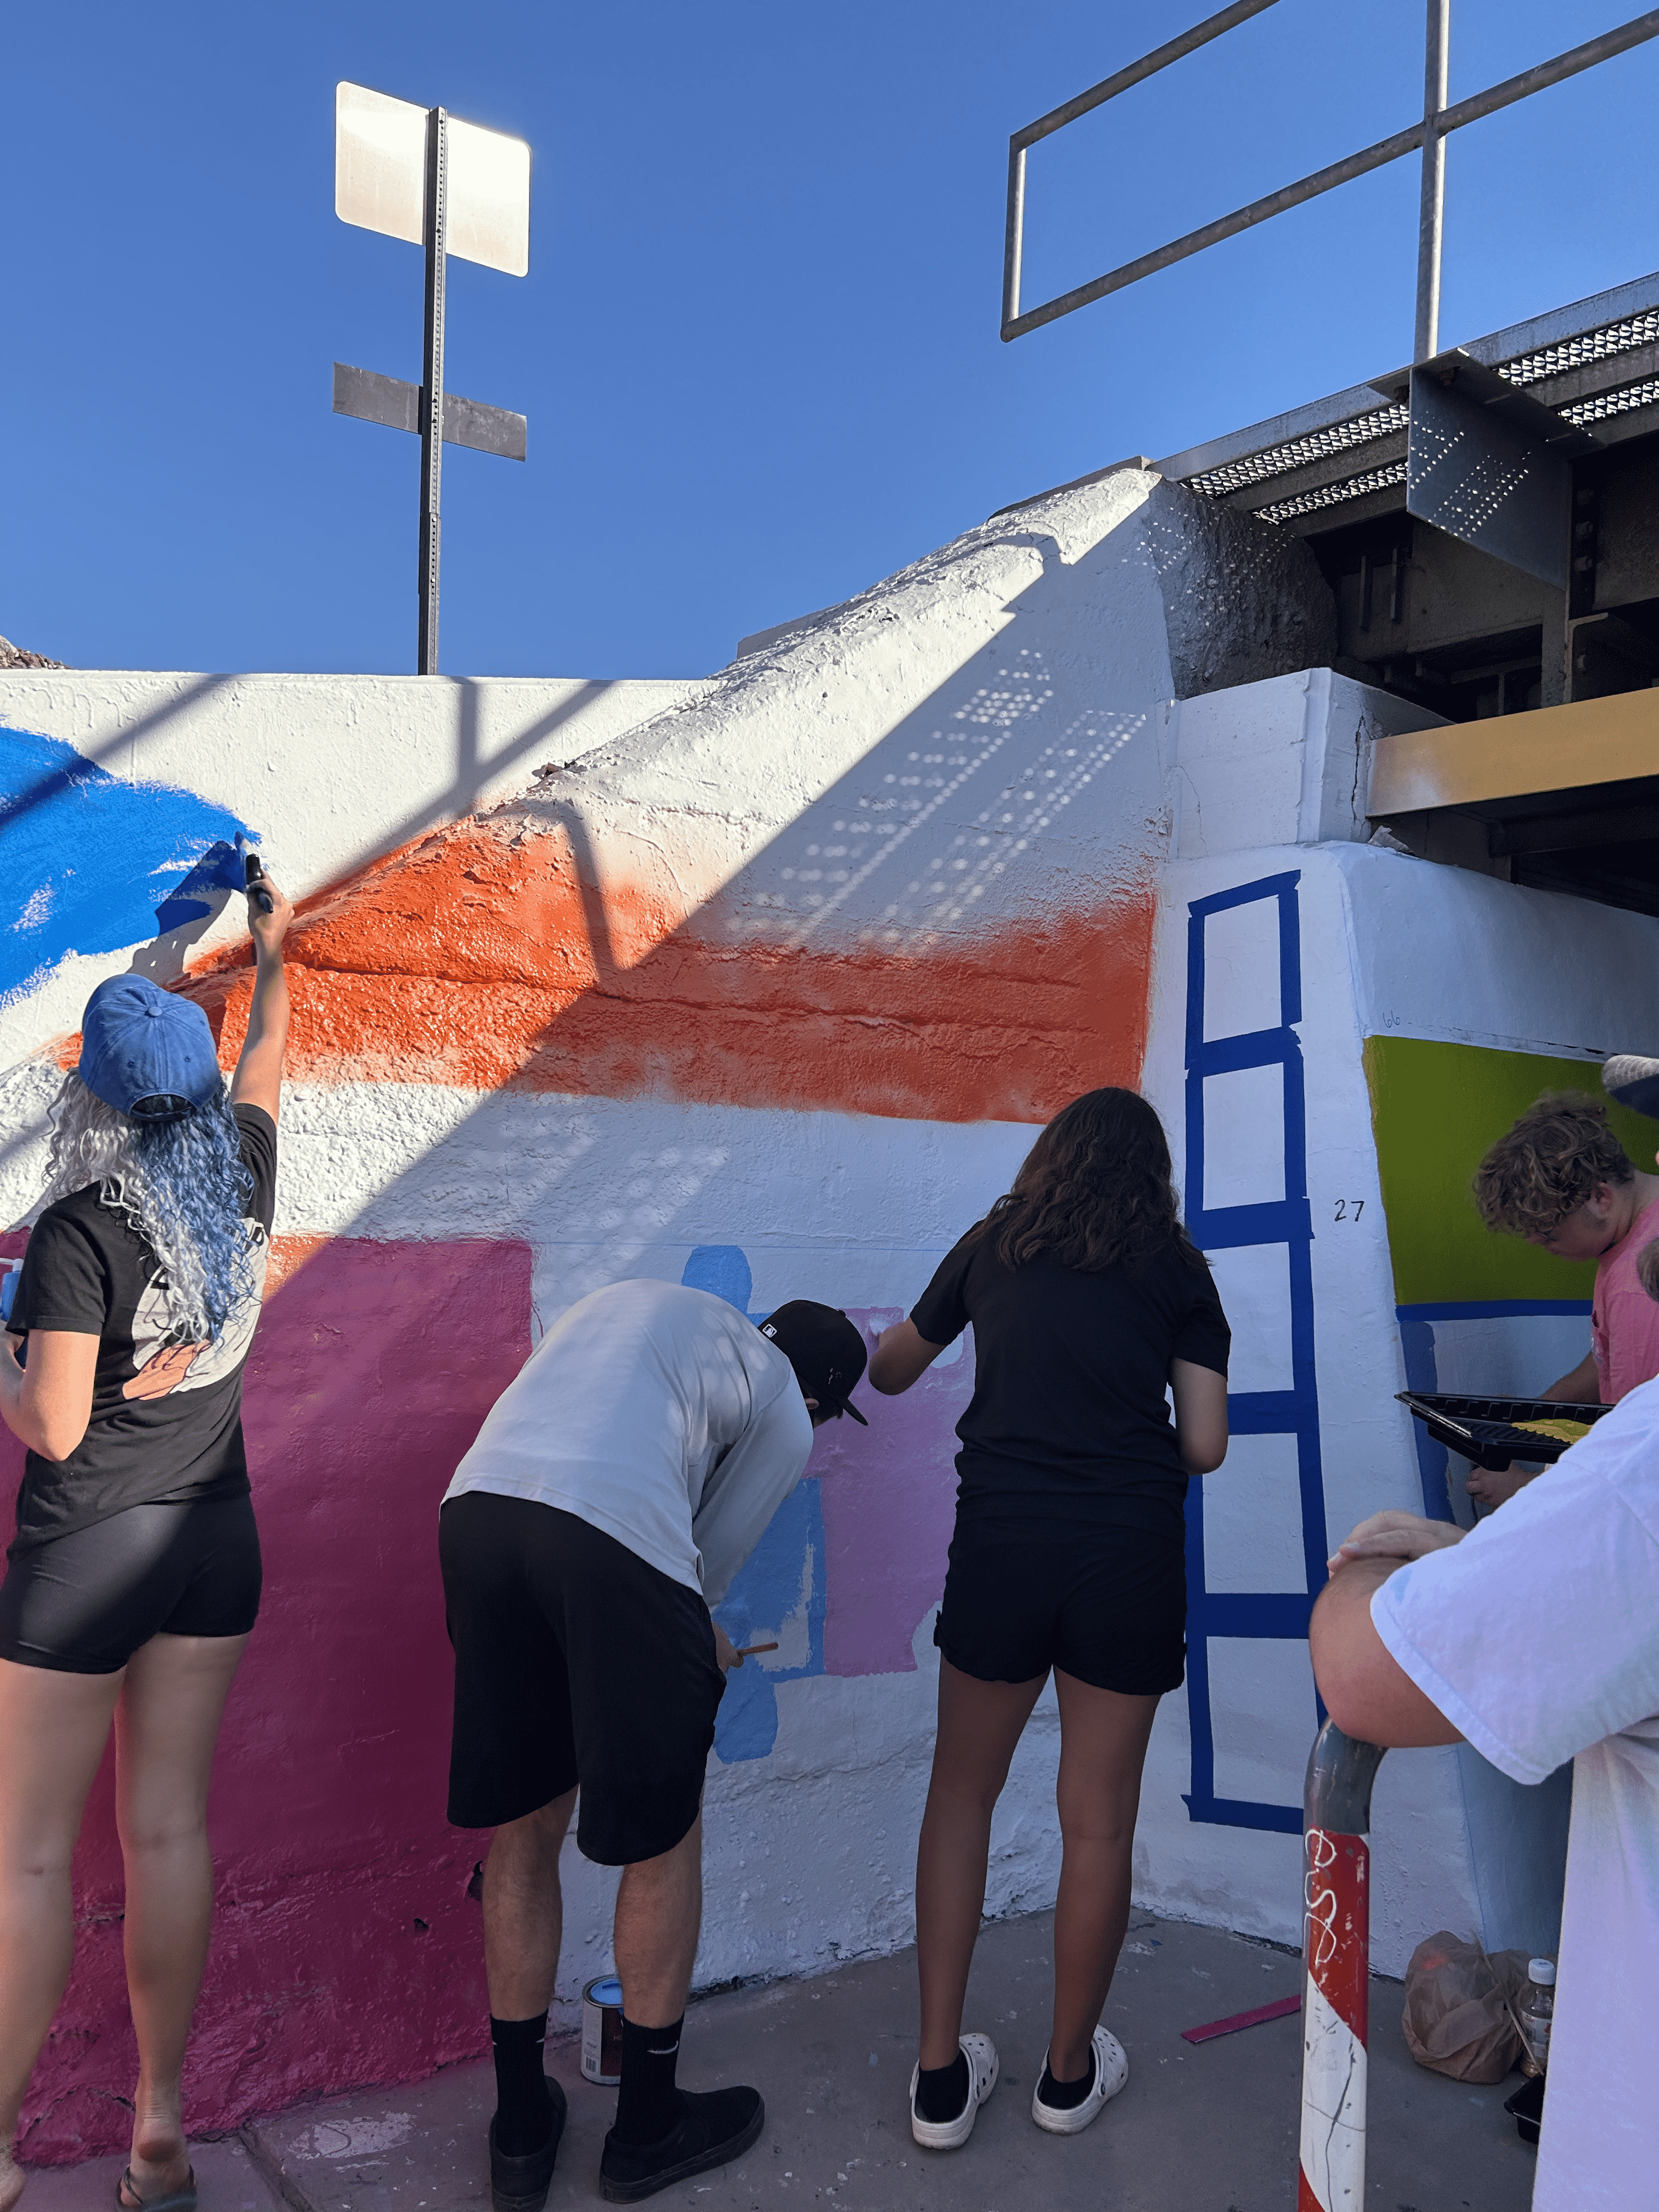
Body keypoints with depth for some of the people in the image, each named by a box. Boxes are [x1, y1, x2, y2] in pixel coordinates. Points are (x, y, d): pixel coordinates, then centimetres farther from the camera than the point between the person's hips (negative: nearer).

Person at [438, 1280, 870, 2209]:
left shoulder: (642, 1298, 34)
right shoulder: (786, 1420, 17)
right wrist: (701, 1650, 41)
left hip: (477, 1505, 6)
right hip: (613, 1533, -6)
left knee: (523, 1833, 19)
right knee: (666, 1836, 16)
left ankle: (522, 2130, 31)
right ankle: (648, 2125, 31)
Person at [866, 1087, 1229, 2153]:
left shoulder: (994, 1248, 11)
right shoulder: (1179, 1274, 8)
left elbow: (892, 1372, 24)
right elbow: (1205, 1446, 2)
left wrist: (857, 1348, 46)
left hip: (1002, 1543, 1)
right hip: (1132, 1554, 0)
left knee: (962, 1794, 18)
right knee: (1100, 1820, 13)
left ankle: (941, 2077, 23)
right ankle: (1071, 2072, 32)